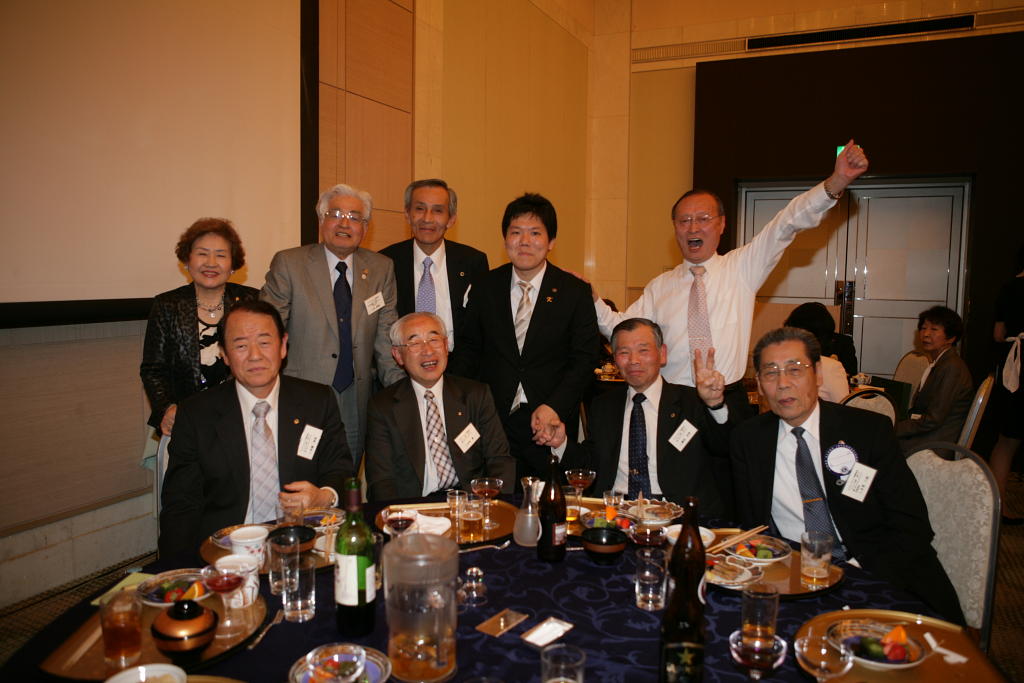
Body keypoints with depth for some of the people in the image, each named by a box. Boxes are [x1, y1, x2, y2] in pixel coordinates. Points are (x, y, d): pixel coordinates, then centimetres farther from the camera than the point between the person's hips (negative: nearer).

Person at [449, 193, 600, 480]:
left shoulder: (576, 291, -1)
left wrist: (554, 407, -14)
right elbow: (468, 348, 10)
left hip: (550, 424, -1)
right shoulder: (485, 287, 5)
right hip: (492, 422, 1)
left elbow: (584, 360, -2)